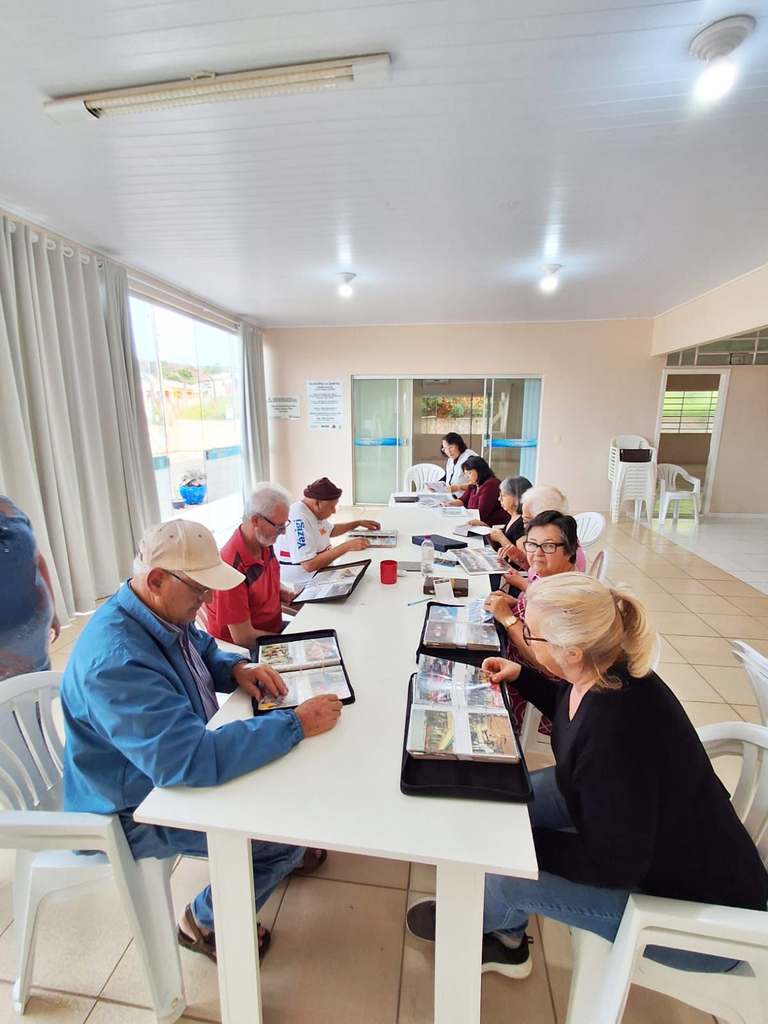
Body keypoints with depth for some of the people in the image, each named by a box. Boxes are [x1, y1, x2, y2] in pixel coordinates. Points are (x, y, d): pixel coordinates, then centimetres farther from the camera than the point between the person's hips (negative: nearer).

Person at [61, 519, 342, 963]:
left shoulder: (164, 611, -8)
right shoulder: (115, 661, -37)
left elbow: (206, 650, 12)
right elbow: (190, 761, -43)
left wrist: (238, 668, -11)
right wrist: (296, 724, -37)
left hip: (176, 766, 8)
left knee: (287, 765, 10)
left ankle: (281, 854, 36)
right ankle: (205, 921, 16)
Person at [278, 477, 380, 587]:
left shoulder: (315, 512, 5)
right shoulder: (298, 519, -24)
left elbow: (331, 530, 27)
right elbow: (309, 565, -30)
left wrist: (358, 523, 19)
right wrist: (347, 546, -28)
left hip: (320, 576, 9)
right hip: (299, 585, -9)